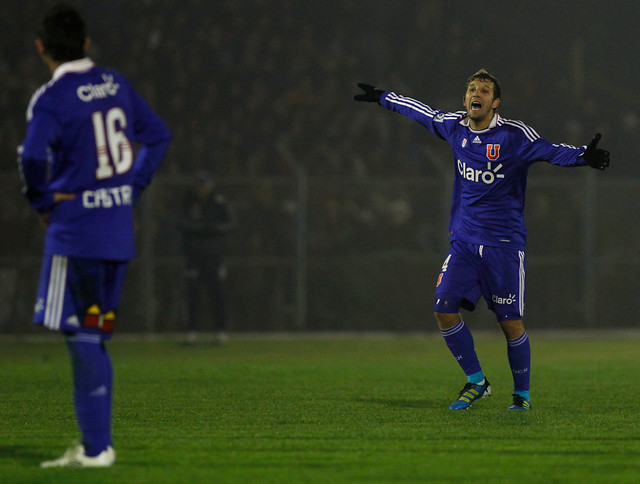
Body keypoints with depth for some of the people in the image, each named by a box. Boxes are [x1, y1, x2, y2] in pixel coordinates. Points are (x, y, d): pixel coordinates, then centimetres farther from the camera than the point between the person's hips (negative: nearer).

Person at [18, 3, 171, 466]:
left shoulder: (50, 99, -13)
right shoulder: (116, 84, 9)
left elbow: (33, 156, -27)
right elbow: (158, 136, 16)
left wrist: (41, 201, -10)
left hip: (75, 232, -7)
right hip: (119, 229, 7)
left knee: (82, 337, -3)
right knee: (95, 336, 13)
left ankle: (98, 447, -4)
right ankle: (94, 443, 16)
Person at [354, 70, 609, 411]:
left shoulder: (514, 134, -9)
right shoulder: (454, 127, 5)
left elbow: (549, 151, -19)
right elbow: (422, 113, 22)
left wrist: (582, 156, -38)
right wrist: (383, 98, 34)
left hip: (504, 244, -4)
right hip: (464, 240, 4)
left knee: (510, 322, -4)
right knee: (444, 309, -8)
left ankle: (522, 394, 14)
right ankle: (476, 382, 9)